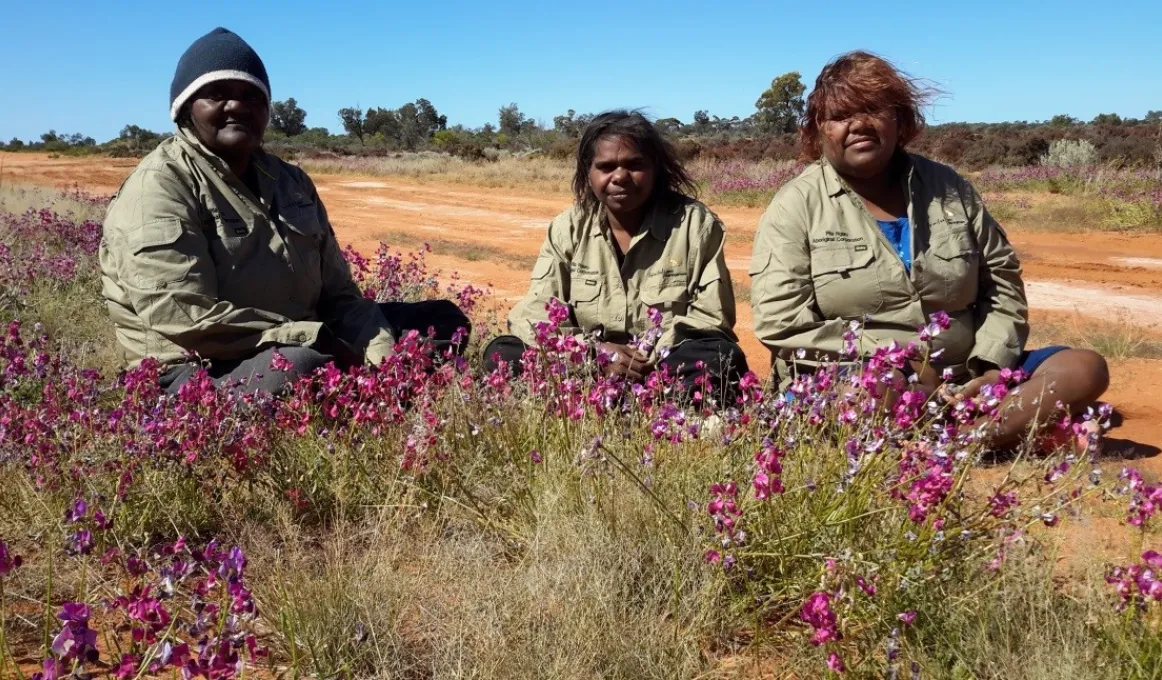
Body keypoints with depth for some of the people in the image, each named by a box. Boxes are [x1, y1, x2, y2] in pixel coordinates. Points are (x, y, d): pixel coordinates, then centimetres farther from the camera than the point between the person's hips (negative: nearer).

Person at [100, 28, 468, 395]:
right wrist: (318, 341, -24)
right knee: (301, 366, -41)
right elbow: (187, 320, -24)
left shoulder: (290, 182, 11)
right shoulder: (159, 188, -12)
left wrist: (383, 357, -10)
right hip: (199, 375, -8)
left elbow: (336, 291, 10)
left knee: (442, 320, 7)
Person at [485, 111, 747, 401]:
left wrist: (652, 356, -21)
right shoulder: (567, 228, 2)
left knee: (723, 360, -32)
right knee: (501, 355, -17)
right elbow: (535, 313, -3)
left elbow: (712, 317, -5)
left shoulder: (697, 224, -4)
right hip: (588, 366, 2)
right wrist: (596, 352, -21)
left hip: (665, 367, -2)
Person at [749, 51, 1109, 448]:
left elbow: (1002, 285, 15)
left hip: (960, 384, 5)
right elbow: (782, 324, -12)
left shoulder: (948, 189, 10)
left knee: (1085, 369, -11)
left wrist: (991, 367, -4)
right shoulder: (796, 205, -3)